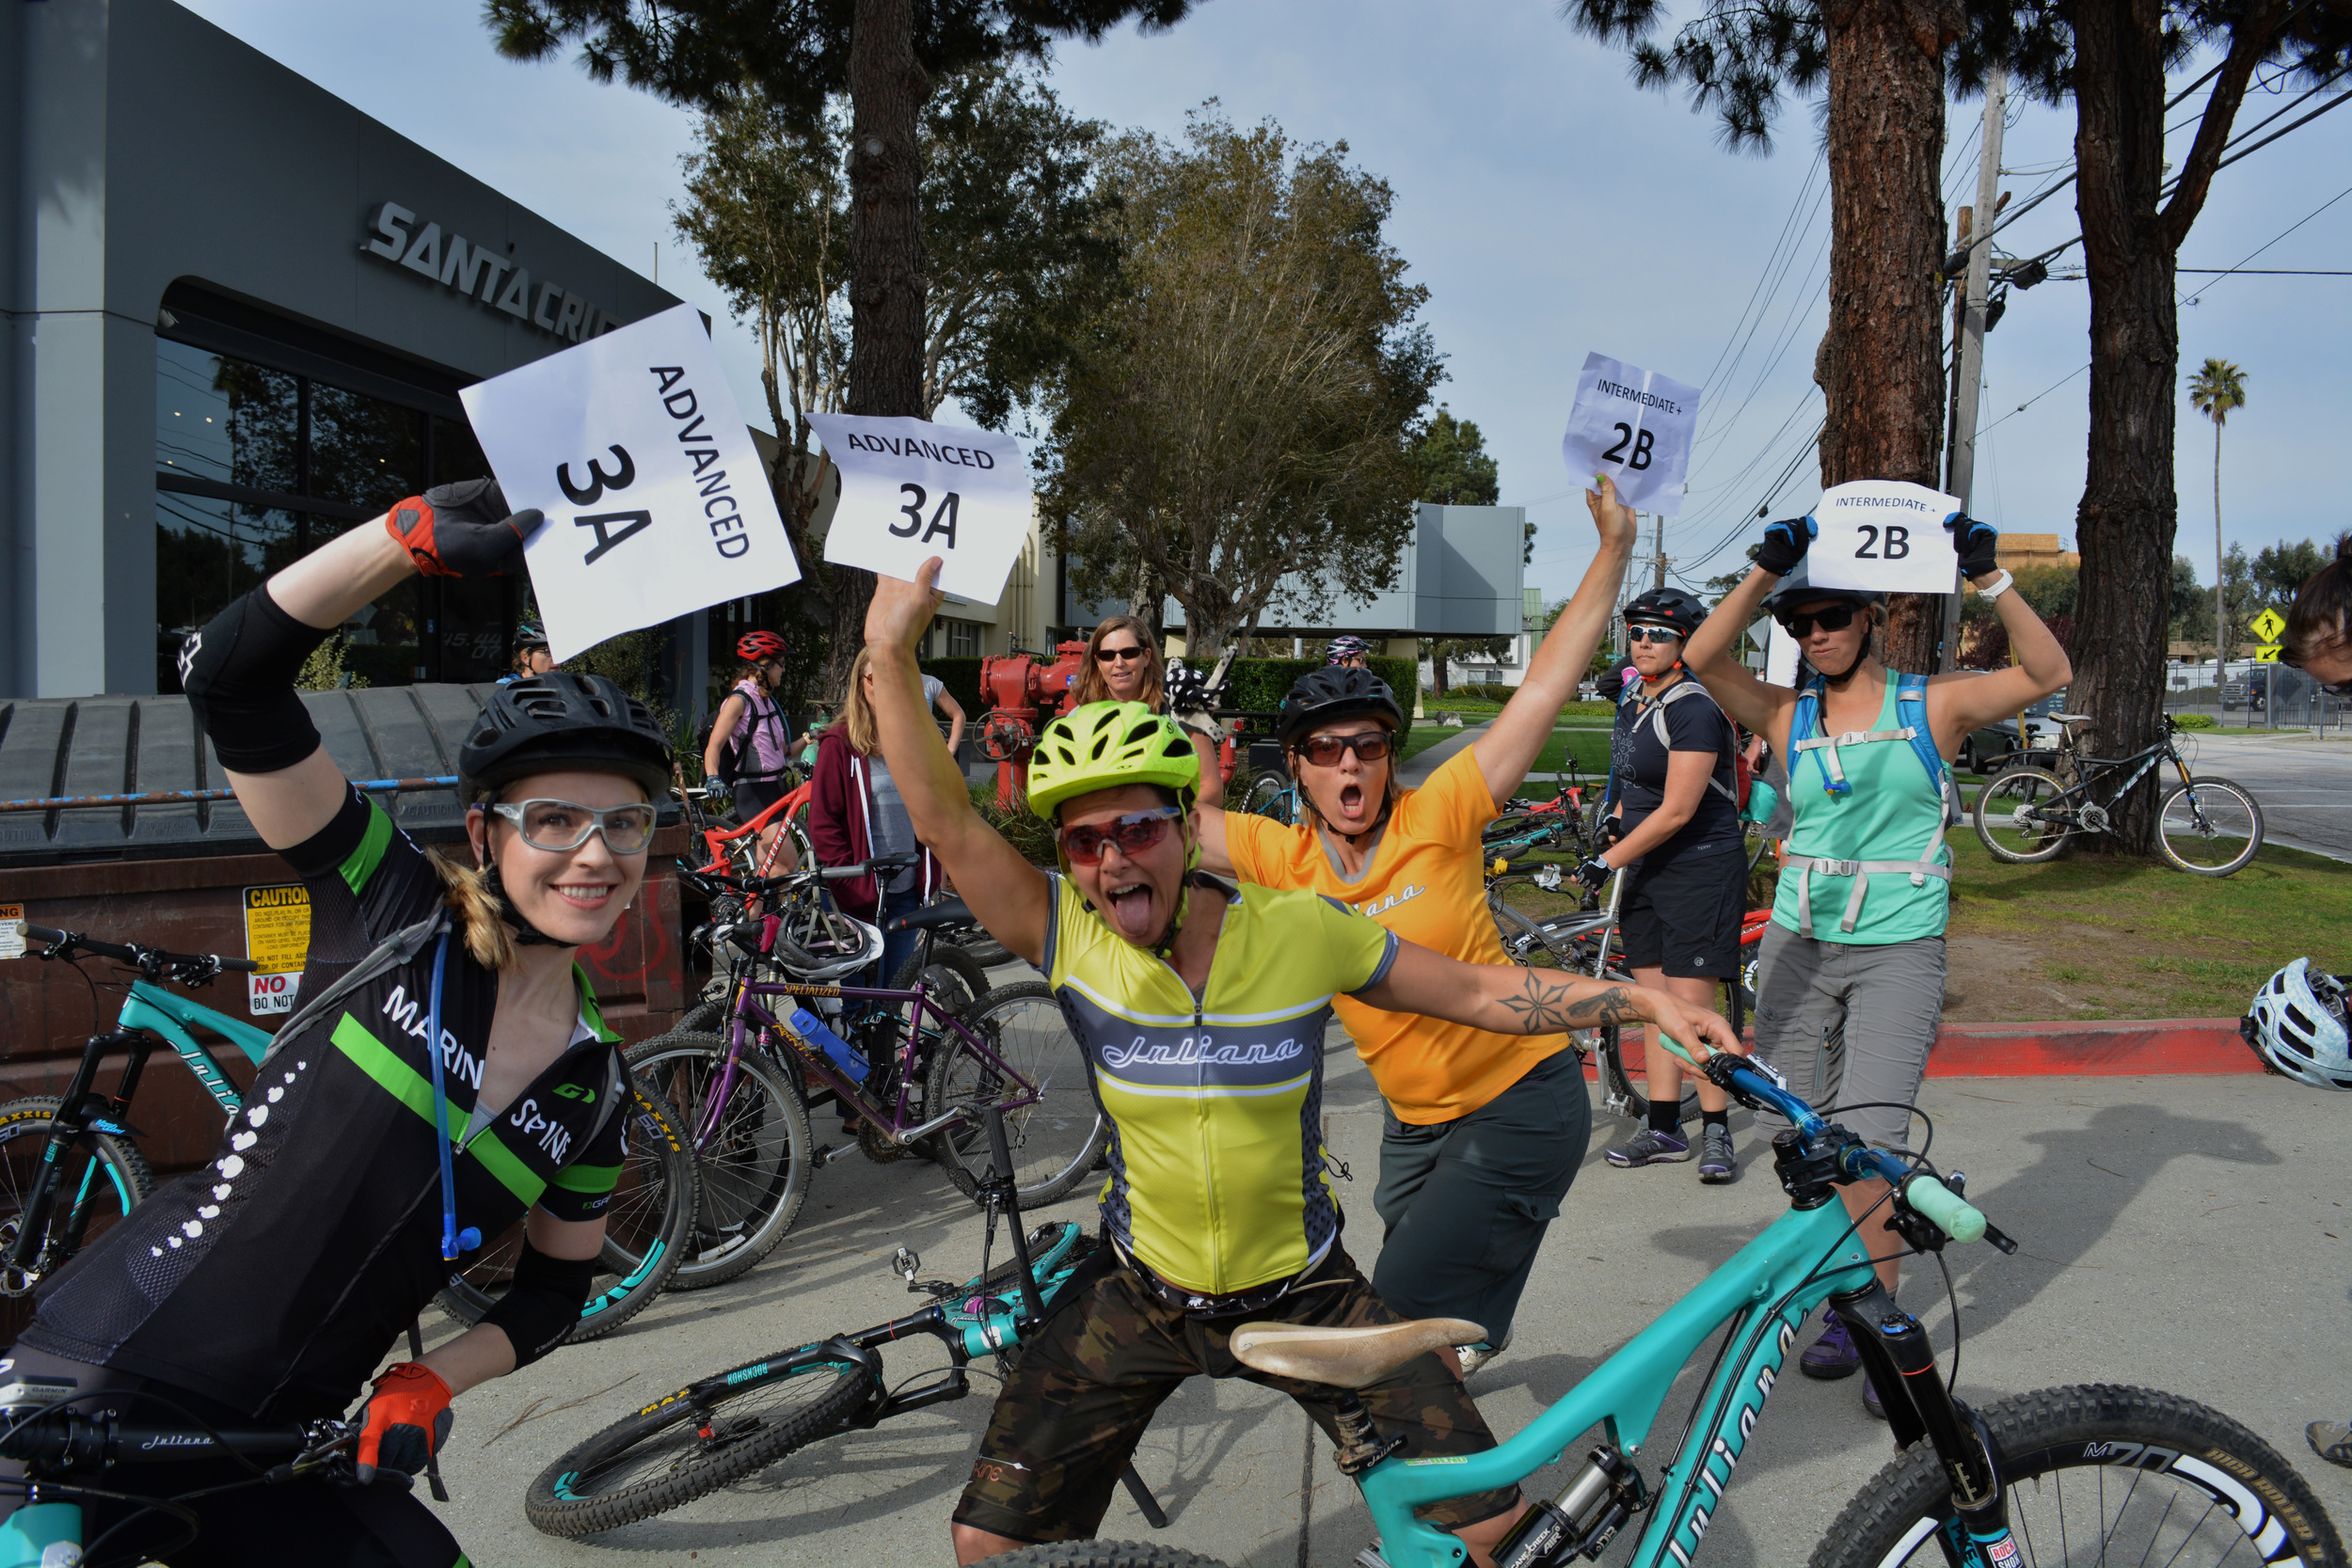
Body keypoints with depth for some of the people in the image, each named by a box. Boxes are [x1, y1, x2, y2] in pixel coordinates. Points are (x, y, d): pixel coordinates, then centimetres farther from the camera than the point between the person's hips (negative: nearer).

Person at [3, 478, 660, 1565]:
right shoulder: (394, 915, -10)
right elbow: (229, 677, -18)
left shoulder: (591, 1087, 1)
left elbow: (555, 1286, 13)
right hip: (109, 1389, -5)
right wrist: (414, 536, -31)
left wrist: (429, 1384, -5)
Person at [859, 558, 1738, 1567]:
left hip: (1301, 1293, 0)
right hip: (1139, 1297, 1)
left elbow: (1478, 992, -6)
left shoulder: (1301, 930, -15)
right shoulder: (1070, 938, -14)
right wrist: (892, 654, -29)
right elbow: (948, 822, -22)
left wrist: (1646, 1001, -9)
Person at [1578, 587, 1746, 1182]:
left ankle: (1716, 1131, 4)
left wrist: (1607, 861, -17)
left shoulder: (1693, 709, -16)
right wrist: (1614, 823, 12)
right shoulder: (1633, 704, 10)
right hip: (1646, 869, 8)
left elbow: (1676, 812, -20)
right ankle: (1663, 1128, 16)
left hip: (1700, 870, -8)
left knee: (1692, 1006, -8)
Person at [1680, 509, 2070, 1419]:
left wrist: (1989, 579, -17)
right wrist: (1766, 573, -15)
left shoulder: (1932, 705, 2)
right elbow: (1701, 658, -9)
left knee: (1867, 1145, -12)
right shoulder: (1788, 718, 5)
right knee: (1788, 1134, 4)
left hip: (1898, 950, -3)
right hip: (1798, 941, 3)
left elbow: (2049, 675, -8)